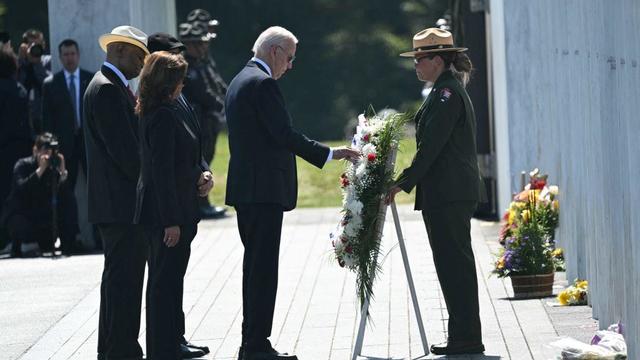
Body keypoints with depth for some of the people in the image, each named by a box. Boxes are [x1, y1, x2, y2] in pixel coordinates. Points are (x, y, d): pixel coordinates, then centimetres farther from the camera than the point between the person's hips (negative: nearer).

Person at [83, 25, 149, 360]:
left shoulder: (113, 87, 17)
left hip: (118, 203, 11)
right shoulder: (107, 90, -16)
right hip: (121, 203, -11)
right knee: (124, 278, -8)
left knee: (120, 277, 16)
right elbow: (124, 148, -20)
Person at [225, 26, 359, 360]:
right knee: (264, 266, -8)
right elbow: (285, 135, -20)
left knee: (254, 263, 13)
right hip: (265, 188, -10)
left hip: (244, 187, 10)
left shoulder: (238, 81, 17)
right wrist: (330, 154, -15)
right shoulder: (262, 83, -14)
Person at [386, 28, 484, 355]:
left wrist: (403, 183, -13)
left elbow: (431, 146, -18)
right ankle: (464, 337, 16)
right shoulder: (448, 91, 18)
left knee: (454, 264, -7)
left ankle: (466, 338, -5)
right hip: (455, 193, 10)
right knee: (455, 264, 12)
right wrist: (408, 180, 16)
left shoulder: (446, 94, -14)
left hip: (447, 195, -10)